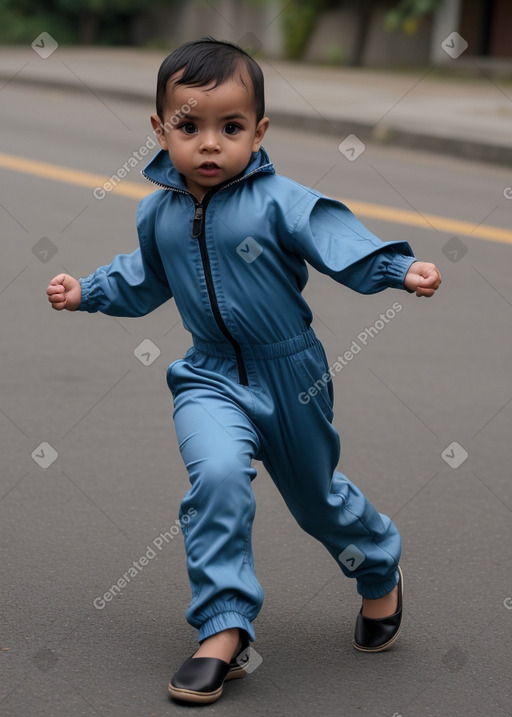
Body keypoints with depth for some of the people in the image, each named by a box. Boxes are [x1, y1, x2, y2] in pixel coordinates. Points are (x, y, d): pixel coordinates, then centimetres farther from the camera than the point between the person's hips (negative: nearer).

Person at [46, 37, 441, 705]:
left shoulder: (279, 201, -17)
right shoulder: (159, 213, -2)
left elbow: (337, 237, -26)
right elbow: (145, 279, 17)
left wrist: (399, 268, -41)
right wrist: (87, 291, 14)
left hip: (291, 374, -2)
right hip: (211, 379, 2)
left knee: (316, 495, 16)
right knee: (218, 473, -27)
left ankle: (382, 570, 49)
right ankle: (223, 630, -19)